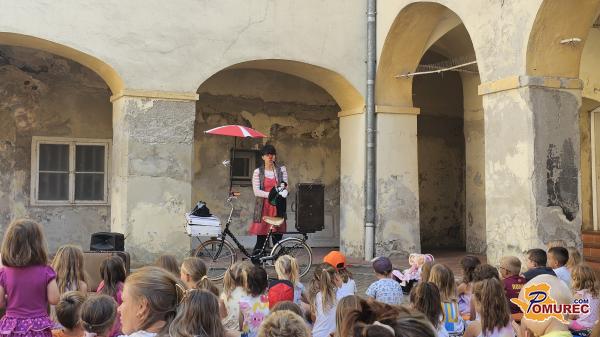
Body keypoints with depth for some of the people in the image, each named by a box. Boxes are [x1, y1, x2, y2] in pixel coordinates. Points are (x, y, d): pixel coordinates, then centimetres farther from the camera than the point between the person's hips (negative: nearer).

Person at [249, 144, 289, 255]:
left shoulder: (282, 170, 9)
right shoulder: (257, 172, 3)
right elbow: (256, 191, -7)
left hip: (277, 208, 2)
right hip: (263, 208, -2)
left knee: (278, 240, 3)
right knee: (260, 240, -2)